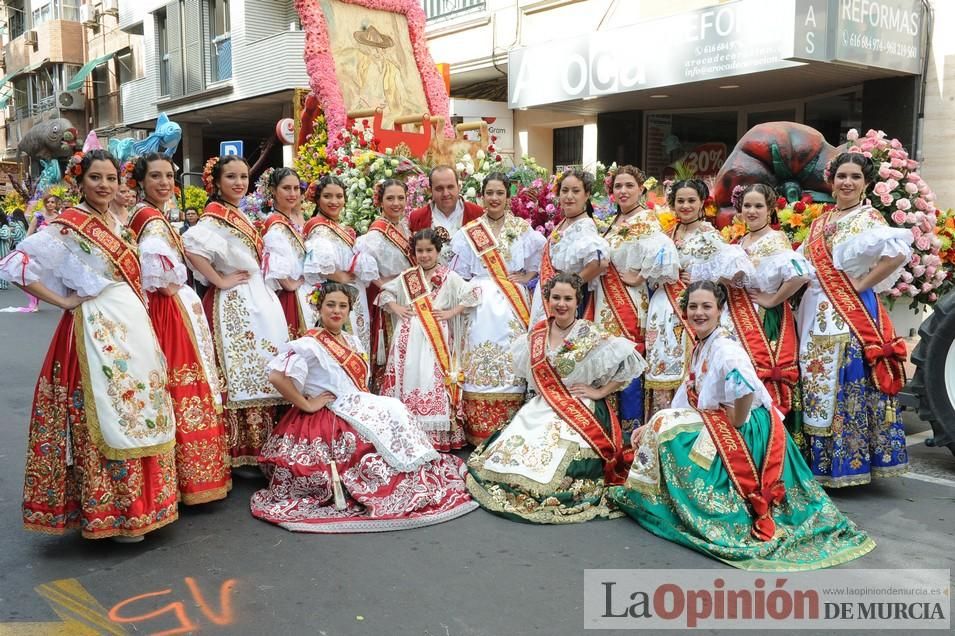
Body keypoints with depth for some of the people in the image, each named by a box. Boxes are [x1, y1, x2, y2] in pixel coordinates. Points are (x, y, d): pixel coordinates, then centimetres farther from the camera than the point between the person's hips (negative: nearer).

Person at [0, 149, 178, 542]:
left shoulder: (116, 222, 13)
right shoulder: (67, 226, -9)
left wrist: (140, 314, 9)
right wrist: (64, 301, -13)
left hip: (132, 327, 8)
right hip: (96, 331, -8)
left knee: (136, 411, 13)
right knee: (104, 416, -4)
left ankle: (137, 502, 25)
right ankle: (109, 512, 7)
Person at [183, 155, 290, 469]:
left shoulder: (240, 217, 17)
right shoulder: (215, 215, -11)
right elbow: (192, 246, -29)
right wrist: (220, 281, -21)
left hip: (256, 301, 9)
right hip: (232, 305, -9)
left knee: (258, 375, 11)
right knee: (239, 376, -8)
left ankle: (258, 450, 19)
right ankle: (239, 455, -1)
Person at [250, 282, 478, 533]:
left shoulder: (352, 341, 13)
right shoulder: (310, 344, -13)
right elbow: (277, 376, -26)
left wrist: (368, 404, 7)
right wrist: (306, 405, -20)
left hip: (356, 411, 8)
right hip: (329, 420, -8)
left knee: (393, 409, -8)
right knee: (390, 414, -17)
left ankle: (418, 473, -4)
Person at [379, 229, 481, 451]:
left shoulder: (449, 277, 2)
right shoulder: (406, 277, 12)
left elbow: (473, 292, -4)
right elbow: (385, 292, 22)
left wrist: (452, 312, -10)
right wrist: (396, 308, 5)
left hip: (436, 339, -3)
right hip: (410, 338, 3)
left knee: (435, 381, -7)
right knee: (409, 379, 2)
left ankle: (439, 437, -1)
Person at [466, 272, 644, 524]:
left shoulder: (590, 336, -9)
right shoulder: (537, 333, 6)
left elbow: (630, 362, -13)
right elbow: (529, 369, 25)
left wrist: (600, 391, -12)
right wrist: (541, 389, 10)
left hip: (580, 412, -5)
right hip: (540, 409, 5)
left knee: (556, 463, -24)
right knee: (507, 453, -11)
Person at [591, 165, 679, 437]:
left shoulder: (645, 220, -10)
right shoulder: (614, 222, 15)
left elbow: (662, 252, -27)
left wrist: (640, 278, -17)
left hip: (629, 305, -8)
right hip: (606, 304, 8)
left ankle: (631, 427, 5)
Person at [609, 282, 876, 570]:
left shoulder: (724, 347, -20)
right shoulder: (700, 348, 10)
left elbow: (746, 387, -40)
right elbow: (688, 399, 13)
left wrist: (734, 424, -25)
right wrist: (653, 426, 5)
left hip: (747, 433, -9)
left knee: (668, 433, -11)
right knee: (663, 424, 6)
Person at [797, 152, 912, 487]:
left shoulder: (867, 218, -6)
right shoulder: (819, 223, 15)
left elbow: (899, 252, -23)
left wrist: (861, 284, -18)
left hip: (852, 313, -7)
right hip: (817, 314, 7)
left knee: (847, 387, -6)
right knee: (817, 386, 10)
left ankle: (848, 461, 4)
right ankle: (820, 459, 20)